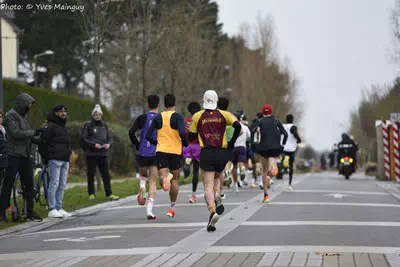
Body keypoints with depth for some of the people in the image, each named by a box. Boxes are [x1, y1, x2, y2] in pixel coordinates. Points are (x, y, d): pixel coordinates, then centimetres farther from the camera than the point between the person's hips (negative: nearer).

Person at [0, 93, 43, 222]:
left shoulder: (23, 115, 16)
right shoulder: (11, 115, -9)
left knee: (29, 184, 7)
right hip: (14, 155, -8)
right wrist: (33, 132, -16)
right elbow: (16, 133, -19)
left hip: (25, 155, 8)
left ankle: (30, 212, 13)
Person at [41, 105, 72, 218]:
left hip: (65, 160, 8)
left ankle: (59, 208, 12)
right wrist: (45, 157, -12)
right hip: (55, 160, -8)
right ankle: (52, 210, -9)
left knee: (62, 185, 8)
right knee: (54, 184, -9)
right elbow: (43, 141, -12)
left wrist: (69, 152, 18)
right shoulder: (50, 126, -6)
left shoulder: (64, 127, 21)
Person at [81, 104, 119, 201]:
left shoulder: (104, 125, 12)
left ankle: (109, 194, 3)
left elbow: (109, 138, 16)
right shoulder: (88, 125, -2)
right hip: (91, 154, -3)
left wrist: (108, 144, -7)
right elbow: (83, 139, -7)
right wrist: (94, 145, -17)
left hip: (103, 154, 4)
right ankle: (91, 194, 10)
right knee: (91, 175, 2)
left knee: (106, 175, 1)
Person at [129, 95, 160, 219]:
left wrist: (137, 145, 4)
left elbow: (131, 132, -9)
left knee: (143, 175, 26)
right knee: (153, 182, 4)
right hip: (156, 153, -1)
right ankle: (149, 210, -7)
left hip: (142, 153, 1)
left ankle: (142, 188, -8)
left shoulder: (142, 118, 0)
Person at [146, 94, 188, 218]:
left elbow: (148, 136, 2)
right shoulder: (178, 117, -5)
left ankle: (166, 177, -42)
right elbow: (182, 133, -19)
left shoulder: (158, 118, 6)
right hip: (175, 151, -1)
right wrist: (185, 143, 1)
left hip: (161, 151, 2)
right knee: (175, 179, 14)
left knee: (162, 176, -3)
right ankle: (172, 208, 19)